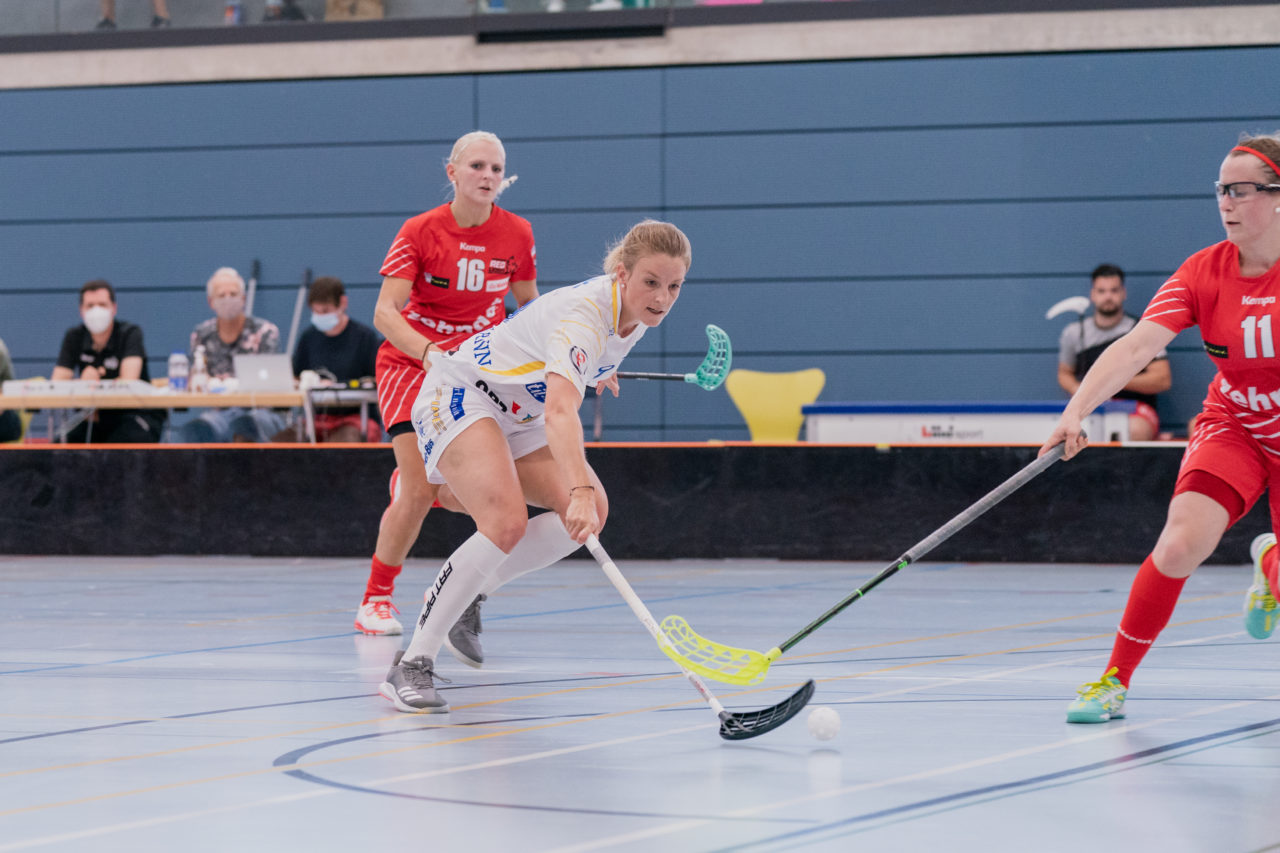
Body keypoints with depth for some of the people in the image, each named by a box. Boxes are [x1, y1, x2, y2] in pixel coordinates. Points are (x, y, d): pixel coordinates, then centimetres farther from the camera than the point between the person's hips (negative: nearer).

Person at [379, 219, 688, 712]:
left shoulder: (636, 314, -6)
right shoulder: (584, 315, -34)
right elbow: (560, 412, -50)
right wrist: (578, 491, -63)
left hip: (517, 419, 9)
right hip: (460, 395, -9)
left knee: (591, 512, -11)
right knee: (507, 523, -30)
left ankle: (472, 593, 4)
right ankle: (411, 666, -26)